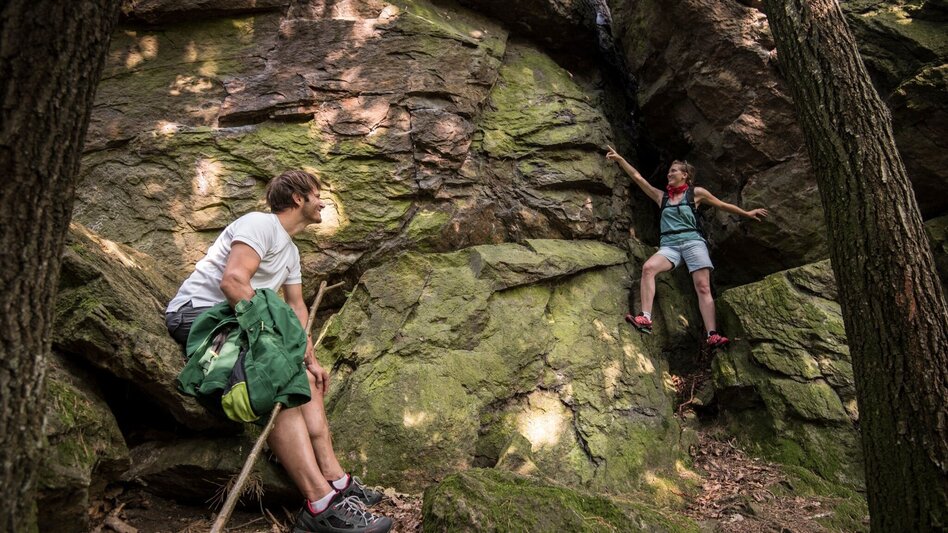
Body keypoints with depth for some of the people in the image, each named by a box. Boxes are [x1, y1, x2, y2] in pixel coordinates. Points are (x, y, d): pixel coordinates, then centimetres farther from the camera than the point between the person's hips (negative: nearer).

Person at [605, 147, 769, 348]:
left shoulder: (696, 193, 12)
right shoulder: (661, 196, 18)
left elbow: (723, 205, 23)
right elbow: (637, 177, 13)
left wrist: (747, 214, 29)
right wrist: (619, 158, 7)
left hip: (693, 241, -1)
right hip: (669, 245, 1)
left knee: (703, 287, -15)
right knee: (648, 267, -28)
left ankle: (712, 336, -23)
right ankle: (646, 319, -36)